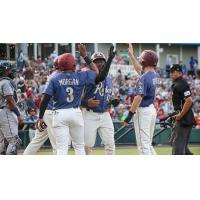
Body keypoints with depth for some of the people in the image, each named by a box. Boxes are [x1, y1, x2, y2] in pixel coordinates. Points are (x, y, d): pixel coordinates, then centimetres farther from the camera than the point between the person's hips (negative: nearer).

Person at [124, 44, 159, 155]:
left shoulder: (144, 78, -19)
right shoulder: (155, 75, 8)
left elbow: (139, 98, -24)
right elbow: (139, 69, 27)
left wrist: (130, 114, -21)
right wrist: (131, 55, 33)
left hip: (143, 112, -9)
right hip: (152, 109, 9)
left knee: (143, 145, -7)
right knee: (148, 143, 17)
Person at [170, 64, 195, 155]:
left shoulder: (182, 84, -15)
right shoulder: (175, 84, 17)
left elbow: (189, 101, -25)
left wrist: (180, 115, -21)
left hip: (184, 119, -11)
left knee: (178, 142, -9)